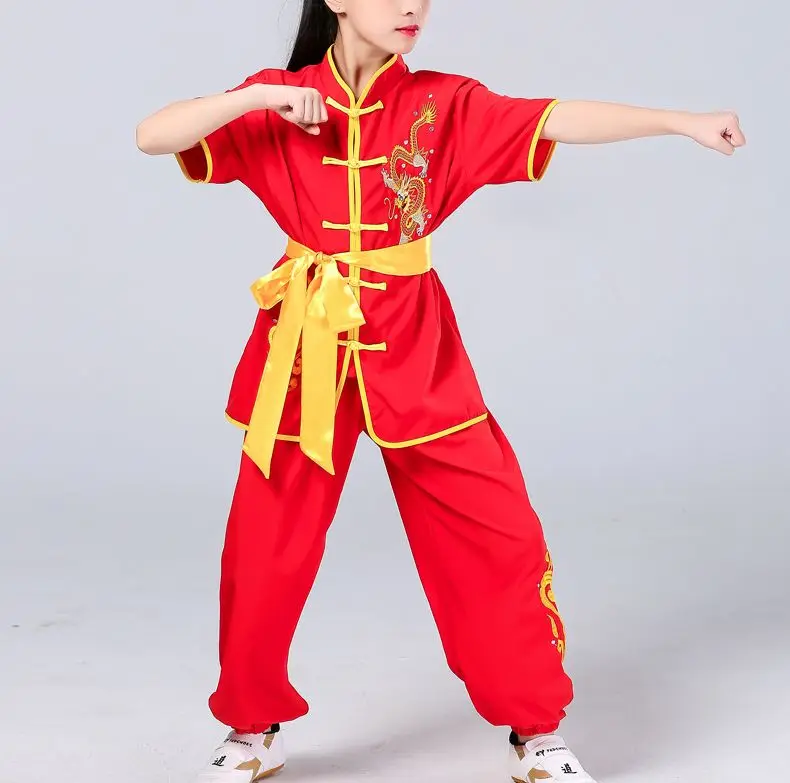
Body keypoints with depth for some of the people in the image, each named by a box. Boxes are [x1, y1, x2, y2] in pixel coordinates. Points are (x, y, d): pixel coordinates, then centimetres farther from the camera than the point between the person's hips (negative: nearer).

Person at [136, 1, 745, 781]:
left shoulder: (444, 104, 0)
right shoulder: (277, 102, 0)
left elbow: (562, 120, -7)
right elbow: (151, 136, -8)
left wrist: (684, 119, -14)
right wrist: (258, 97, -19)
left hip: (413, 352, 0)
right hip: (307, 351, 0)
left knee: (497, 538, -1)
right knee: (265, 550, 7)